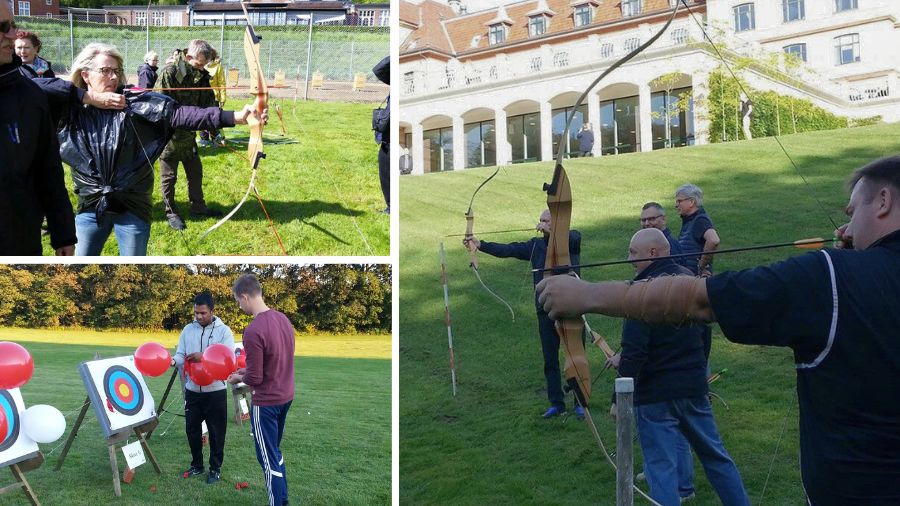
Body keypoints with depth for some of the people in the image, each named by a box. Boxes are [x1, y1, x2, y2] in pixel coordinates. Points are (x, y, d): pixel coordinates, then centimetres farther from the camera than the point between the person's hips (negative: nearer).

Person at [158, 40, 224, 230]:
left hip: (189, 135, 6)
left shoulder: (202, 75, 0)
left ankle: (198, 207, 31)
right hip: (170, 135, -6)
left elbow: (209, 102, 2)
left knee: (195, 172, 16)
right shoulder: (169, 73, -20)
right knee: (169, 176, 7)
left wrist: (214, 129, -9)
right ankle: (171, 212, 20)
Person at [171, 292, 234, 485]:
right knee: (192, 429, 14)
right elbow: (181, 354, 0)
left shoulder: (224, 331, -8)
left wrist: (204, 357, -28)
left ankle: (215, 468, 22)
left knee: (216, 432, 6)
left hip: (215, 391, -4)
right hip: (192, 391, 4)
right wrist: (173, 361, -23)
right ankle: (196, 465, 32)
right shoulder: (188, 330, 4)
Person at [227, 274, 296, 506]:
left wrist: (238, 378, 0)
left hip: (266, 403, -8)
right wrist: (248, 369, 15)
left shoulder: (253, 331, -25)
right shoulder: (283, 318, 0)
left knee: (268, 458, 5)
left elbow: (255, 379, -21)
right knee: (275, 451, 23)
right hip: (286, 396, 8)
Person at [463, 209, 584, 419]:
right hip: (546, 311, 4)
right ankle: (556, 403, 19)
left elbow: (574, 237, -27)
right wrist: (480, 245, -10)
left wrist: (549, 230, -31)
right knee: (550, 360, 9)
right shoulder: (536, 245, 7)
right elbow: (509, 250, -1)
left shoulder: (572, 240, -3)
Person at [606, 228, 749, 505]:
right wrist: (624, 358, 15)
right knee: (715, 453, 21)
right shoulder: (688, 278, 5)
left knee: (661, 467, 2)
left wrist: (619, 398, -14)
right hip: (694, 387, 7)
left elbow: (634, 350, -23)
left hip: (655, 393, -7)